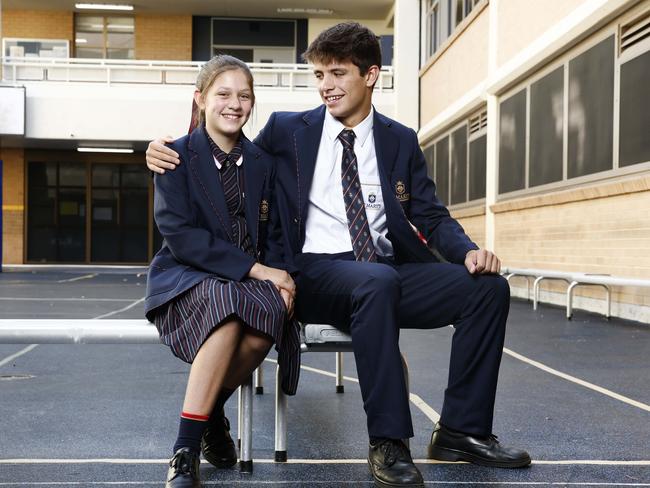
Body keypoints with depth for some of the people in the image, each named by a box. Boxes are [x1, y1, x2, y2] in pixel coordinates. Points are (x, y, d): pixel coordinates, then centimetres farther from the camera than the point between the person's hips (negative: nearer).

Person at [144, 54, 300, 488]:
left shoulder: (262, 162, 12)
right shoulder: (176, 156, -1)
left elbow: (273, 235, 11)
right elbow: (180, 236, -13)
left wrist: (281, 277, -12)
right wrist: (255, 269, -20)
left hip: (251, 278, 4)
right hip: (185, 277, -3)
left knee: (271, 314, -32)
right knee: (227, 306, -37)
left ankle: (211, 410, -5)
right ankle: (186, 452, -29)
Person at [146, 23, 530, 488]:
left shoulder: (402, 141, 13)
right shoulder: (287, 129, 8)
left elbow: (432, 217, 10)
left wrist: (468, 250, -10)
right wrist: (168, 153, -3)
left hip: (392, 273, 4)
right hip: (318, 273, -4)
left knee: (489, 286, -17)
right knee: (378, 282, -38)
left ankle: (461, 430, -8)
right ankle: (387, 441, -31)